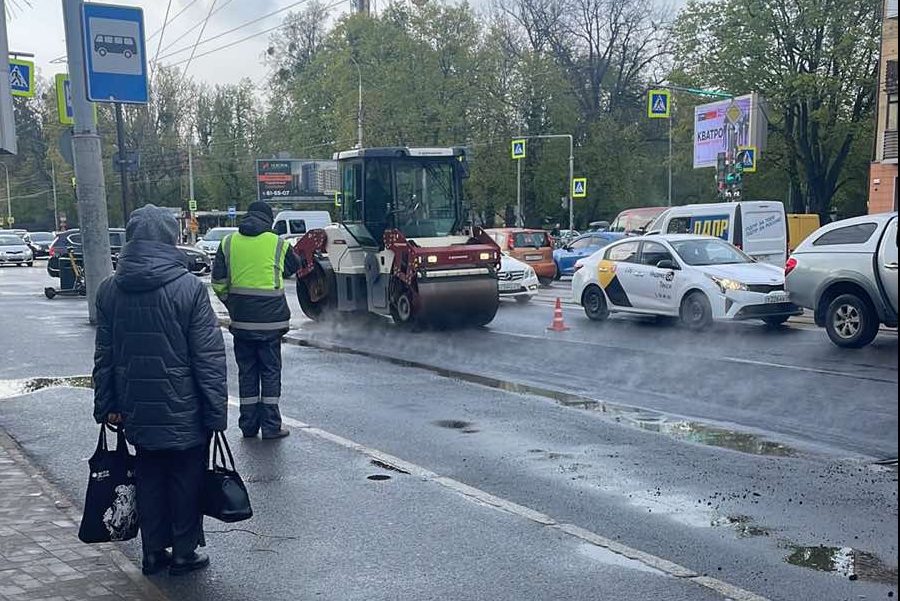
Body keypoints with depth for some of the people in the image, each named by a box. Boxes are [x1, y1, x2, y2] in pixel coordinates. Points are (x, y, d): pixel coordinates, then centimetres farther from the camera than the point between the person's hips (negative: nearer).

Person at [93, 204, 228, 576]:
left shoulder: (110, 290, 0)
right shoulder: (189, 287, -15)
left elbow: (104, 355, 6)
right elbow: (209, 357, -14)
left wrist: (107, 405, 14)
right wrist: (217, 410, -8)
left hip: (137, 410, 4)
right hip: (184, 410, -4)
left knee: (149, 478, 17)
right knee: (186, 478, 10)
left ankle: (153, 551, 24)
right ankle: (183, 553, 18)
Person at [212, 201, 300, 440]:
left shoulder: (228, 242, 3)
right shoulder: (278, 244, -4)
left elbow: (218, 283, 2)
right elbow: (295, 267, 14)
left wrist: (231, 304, 15)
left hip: (241, 321, 3)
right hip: (270, 320, -2)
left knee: (246, 371, 12)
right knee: (270, 371, 6)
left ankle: (248, 425, 17)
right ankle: (271, 426, 6)